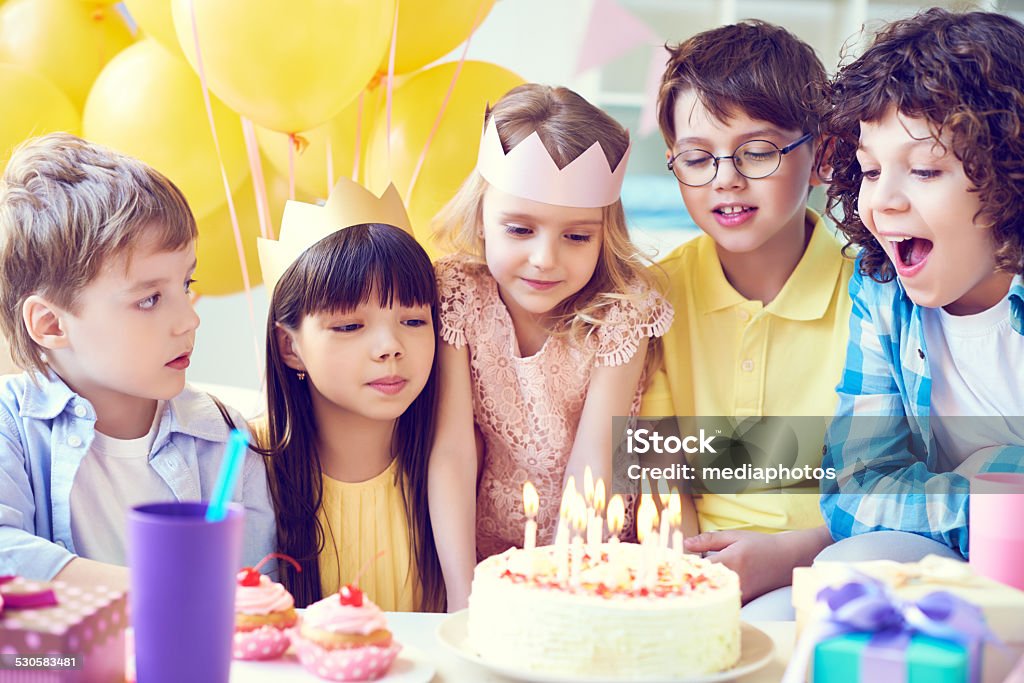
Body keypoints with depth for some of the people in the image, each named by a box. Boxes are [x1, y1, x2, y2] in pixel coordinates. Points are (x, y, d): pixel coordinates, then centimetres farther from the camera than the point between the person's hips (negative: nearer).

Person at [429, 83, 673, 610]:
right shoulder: (459, 295, -10)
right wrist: (462, 595, -23)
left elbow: (591, 465, -16)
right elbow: (452, 452, -15)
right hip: (482, 554, 1)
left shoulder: (622, 309, -12)